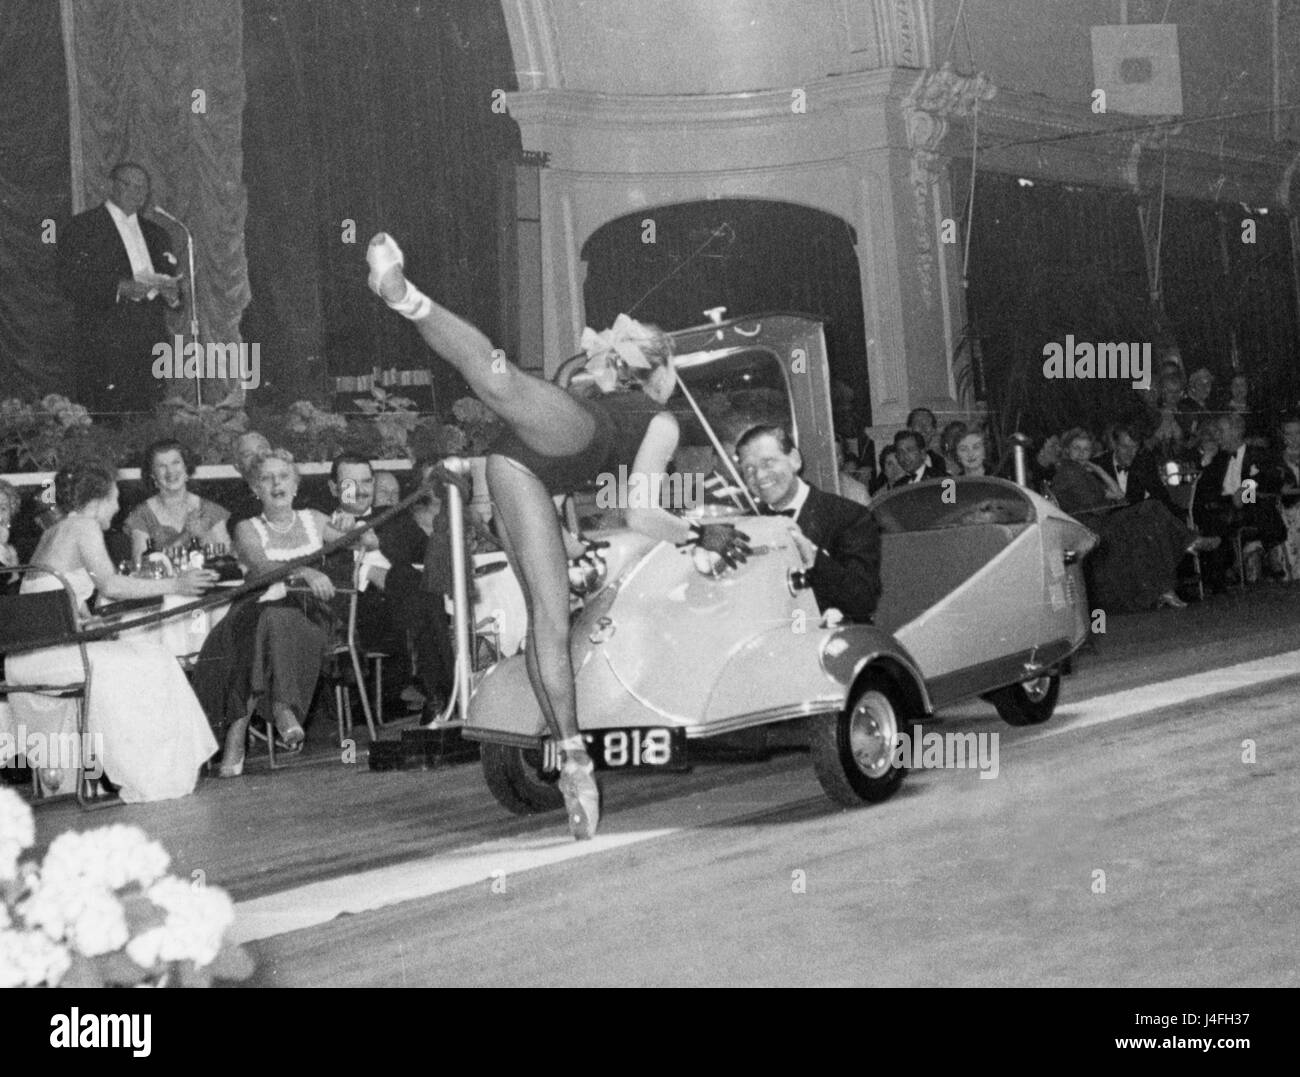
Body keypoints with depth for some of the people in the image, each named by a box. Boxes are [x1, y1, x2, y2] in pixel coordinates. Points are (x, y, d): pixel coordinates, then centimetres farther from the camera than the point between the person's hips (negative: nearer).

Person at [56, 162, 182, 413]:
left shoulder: (155, 233, 22)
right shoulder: (83, 228, 2)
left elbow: (169, 277, 21)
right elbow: (71, 280, -8)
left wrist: (172, 293, -4)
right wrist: (119, 288, -19)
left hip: (150, 342, 5)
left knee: (144, 408, 0)